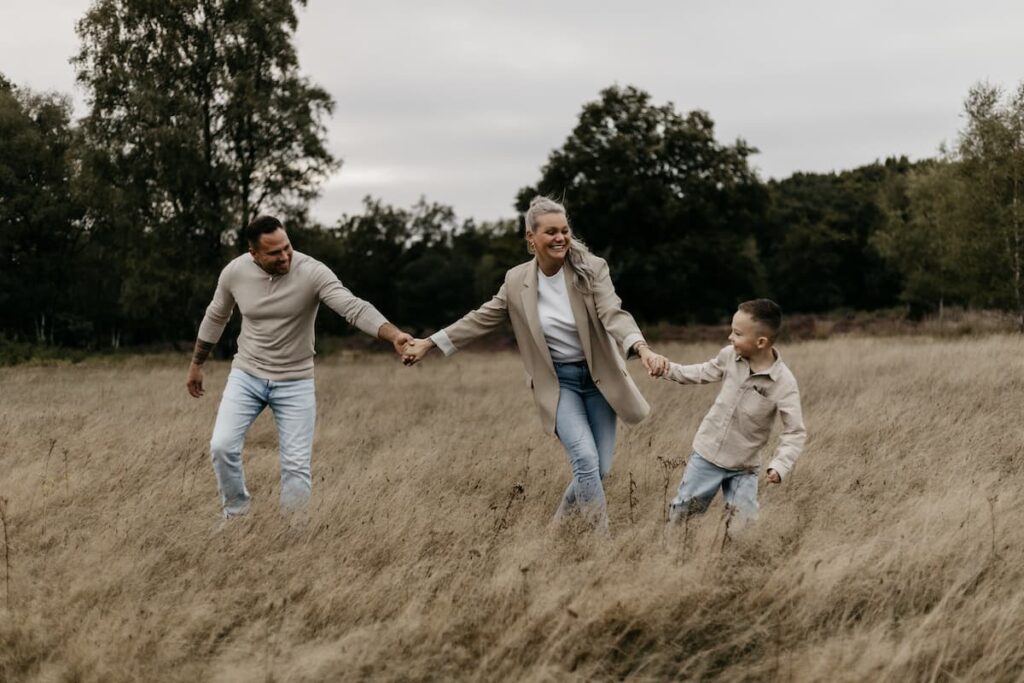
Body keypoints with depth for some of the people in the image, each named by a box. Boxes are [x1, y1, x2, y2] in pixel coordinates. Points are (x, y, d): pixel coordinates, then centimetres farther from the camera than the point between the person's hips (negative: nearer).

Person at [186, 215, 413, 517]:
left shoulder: (313, 272, -20)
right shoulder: (234, 272, -9)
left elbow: (355, 308, -31)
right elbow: (215, 318, 10)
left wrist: (394, 335, -49)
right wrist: (196, 364, 19)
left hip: (295, 382, -2)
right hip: (246, 376, 2)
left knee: (297, 465, -5)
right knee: (222, 446, -12)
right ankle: (236, 512, 13)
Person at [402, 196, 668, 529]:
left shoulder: (591, 268, -12)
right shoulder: (517, 280, -5)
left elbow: (614, 315, -25)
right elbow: (480, 319, 6)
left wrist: (643, 350, -44)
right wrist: (429, 343, 5)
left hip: (598, 377, 1)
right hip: (558, 382, 0)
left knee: (598, 470, 4)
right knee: (586, 459, -19)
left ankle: (560, 525, 30)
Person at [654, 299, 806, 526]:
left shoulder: (784, 383, -22)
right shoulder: (729, 355, -9)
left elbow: (795, 433, -19)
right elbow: (704, 373, 13)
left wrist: (779, 465, -32)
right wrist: (669, 369, 5)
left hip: (744, 468, -3)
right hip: (706, 455, 3)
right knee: (680, 514, 9)